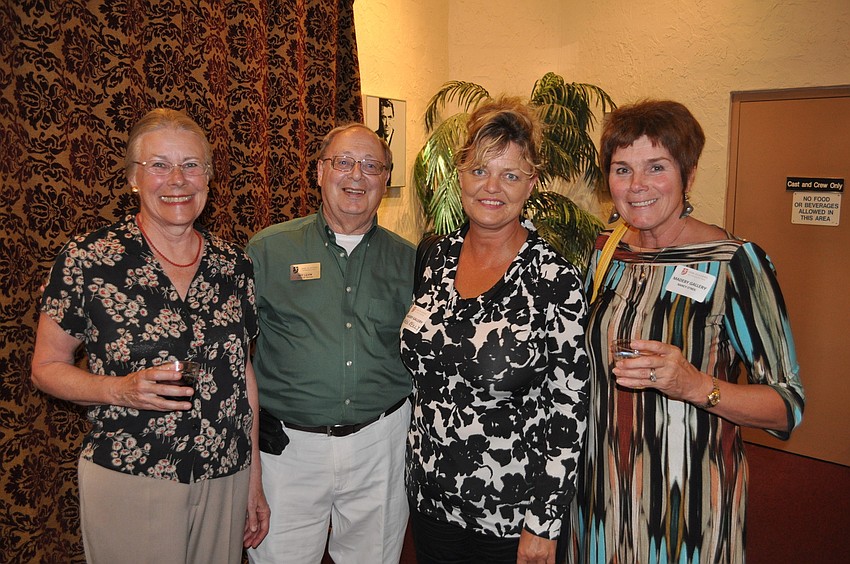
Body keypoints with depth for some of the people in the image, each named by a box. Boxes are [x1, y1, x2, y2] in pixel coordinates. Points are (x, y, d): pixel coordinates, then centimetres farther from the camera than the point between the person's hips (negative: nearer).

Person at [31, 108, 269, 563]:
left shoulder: (233, 264, 1)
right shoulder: (87, 260, -9)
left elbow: (244, 372, 8)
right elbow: (46, 367, -1)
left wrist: (254, 480, 9)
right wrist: (120, 390, -21)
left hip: (226, 481, 4)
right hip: (128, 485, -3)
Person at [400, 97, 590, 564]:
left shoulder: (555, 279, -16)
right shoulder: (438, 257, -1)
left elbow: (567, 409, -14)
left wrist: (543, 524, -13)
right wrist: (414, 469, 11)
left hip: (510, 514, -4)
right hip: (429, 496, 5)